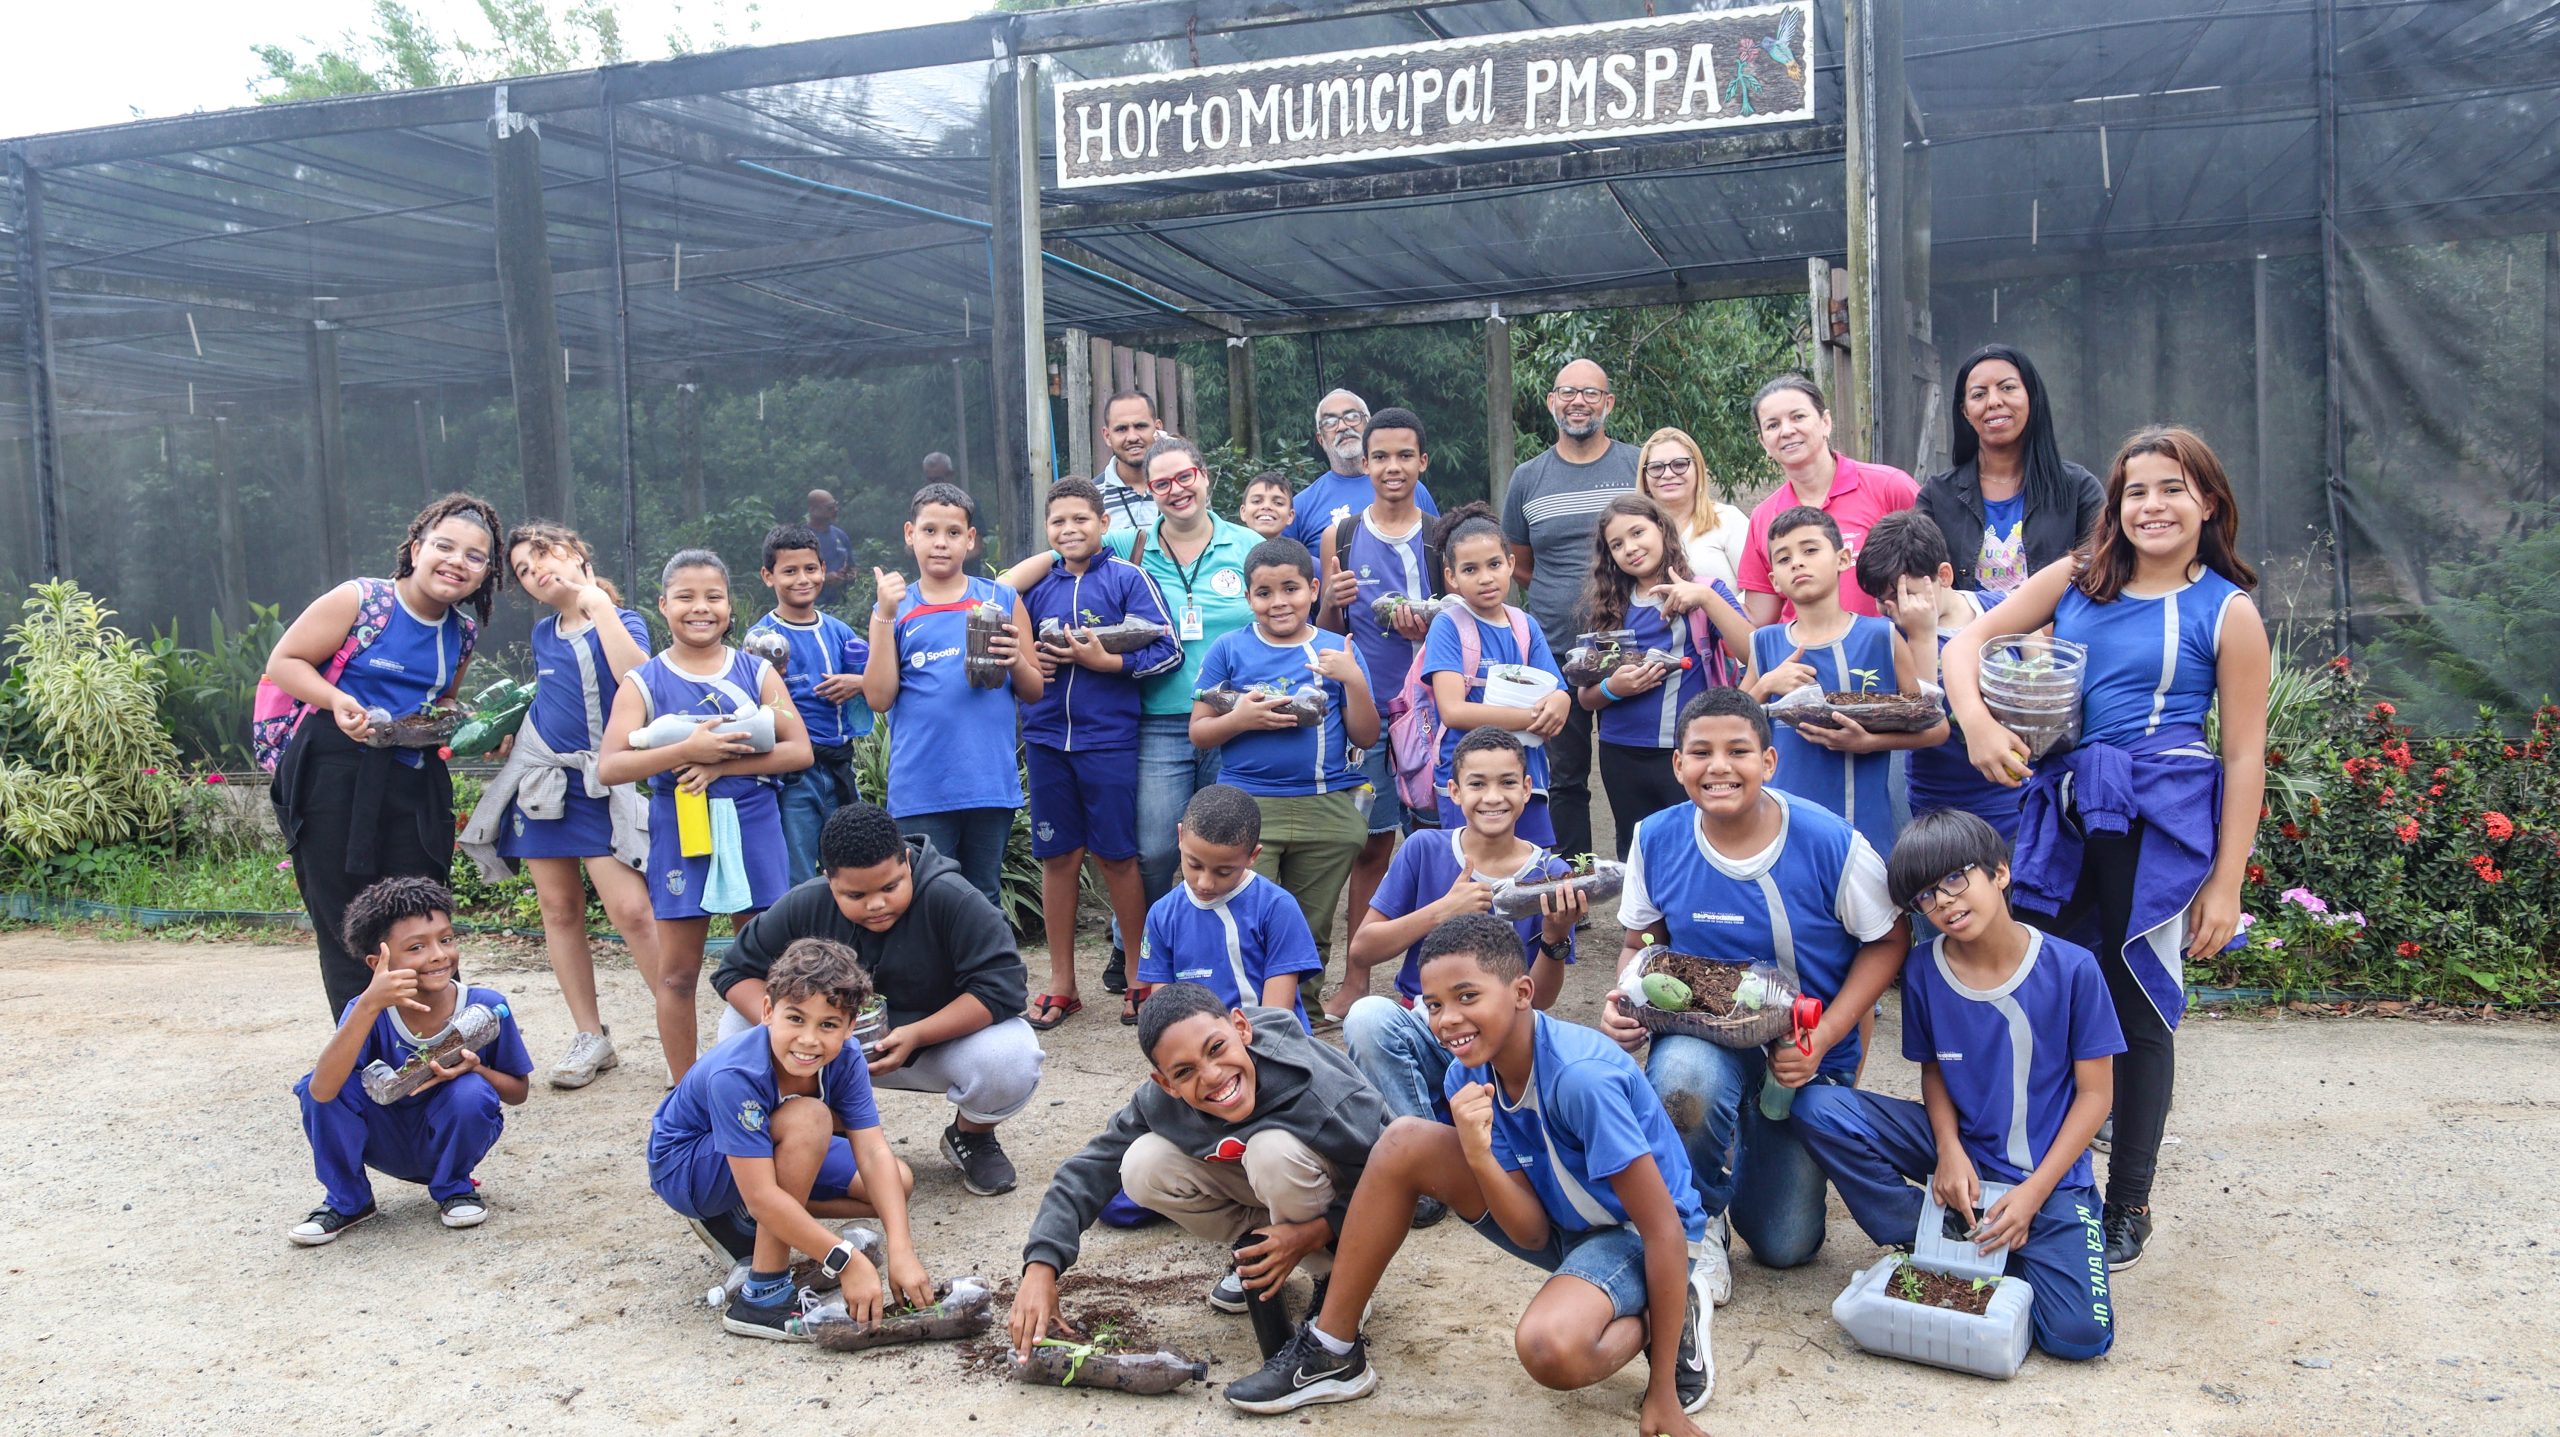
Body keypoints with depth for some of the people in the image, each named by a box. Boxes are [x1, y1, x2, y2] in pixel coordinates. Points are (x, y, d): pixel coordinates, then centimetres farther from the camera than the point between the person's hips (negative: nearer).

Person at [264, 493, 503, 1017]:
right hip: (334, 775, -5)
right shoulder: (360, 601, -9)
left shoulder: (462, 634, 9)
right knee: (347, 931, 1)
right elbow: (283, 662, -5)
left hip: (414, 785, 5)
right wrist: (338, 701, -21)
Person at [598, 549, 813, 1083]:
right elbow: (609, 768, -8)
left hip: (754, 828, 1)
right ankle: (685, 1091, 18)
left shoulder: (757, 672, 6)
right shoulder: (644, 682, 3)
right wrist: (688, 750, -21)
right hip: (679, 832, 0)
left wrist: (721, 765, -15)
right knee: (678, 972, 6)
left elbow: (799, 751, -3)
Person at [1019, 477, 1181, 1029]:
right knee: (1057, 858, 8)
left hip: (1109, 739, -4)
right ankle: (1061, 985, 19)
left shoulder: (1128, 579, -1)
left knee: (1117, 856, 2)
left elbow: (1168, 650, -7)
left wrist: (1105, 661, -16)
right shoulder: (1035, 586, 10)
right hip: (1045, 739, 4)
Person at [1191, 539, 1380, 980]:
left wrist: (1354, 681, -9)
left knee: (1312, 934, 9)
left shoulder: (1335, 651, 8)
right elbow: (1198, 732, 6)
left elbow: (1366, 737, 6)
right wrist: (1241, 718, -13)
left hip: (1327, 811, 2)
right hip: (1247, 809, -1)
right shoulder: (1229, 651, 5)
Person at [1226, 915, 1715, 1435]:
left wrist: (1663, 1395, -24)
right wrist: (1478, 1156, -34)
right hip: (1557, 1222, 7)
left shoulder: (1581, 1076, -31)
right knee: (1405, 1141, -13)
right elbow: (1531, 1233, -13)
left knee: (1549, 1346, -38)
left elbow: (1665, 1228, -26)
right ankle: (1331, 1353, -3)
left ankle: (1666, 1320, -4)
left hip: (1635, 1235, -7)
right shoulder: (1470, 1077, -11)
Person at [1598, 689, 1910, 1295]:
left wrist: (1823, 1038, -19)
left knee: (1785, 1246, 5)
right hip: (1701, 1037, 0)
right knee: (1684, 1076, -39)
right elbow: (1641, 943, 3)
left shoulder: (1830, 843, -19)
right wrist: (1622, 1002, -19)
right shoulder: (1657, 840, -12)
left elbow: (1888, 940, -7)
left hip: (1806, 1058, 0)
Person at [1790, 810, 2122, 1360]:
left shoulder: (2072, 968, -15)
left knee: (2079, 1334, -21)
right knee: (1817, 1106, -20)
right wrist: (1949, 1150, -14)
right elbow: (1933, 1071, 6)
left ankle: (2002, 1247, 9)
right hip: (1961, 1153, 2)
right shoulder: (1924, 973, -8)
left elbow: (2094, 1092, -9)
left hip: (2050, 1172, -2)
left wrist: (2034, 1191, -14)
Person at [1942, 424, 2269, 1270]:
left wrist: (2225, 884, -5)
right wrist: (1976, 721, -14)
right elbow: (1967, 641, 7)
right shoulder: (2074, 581, 9)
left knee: (2138, 1006, 5)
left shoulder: (2227, 613, 1)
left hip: (2159, 819, -3)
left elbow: (2245, 756, -1)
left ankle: (2128, 1205, 20)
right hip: (2062, 810, 3)